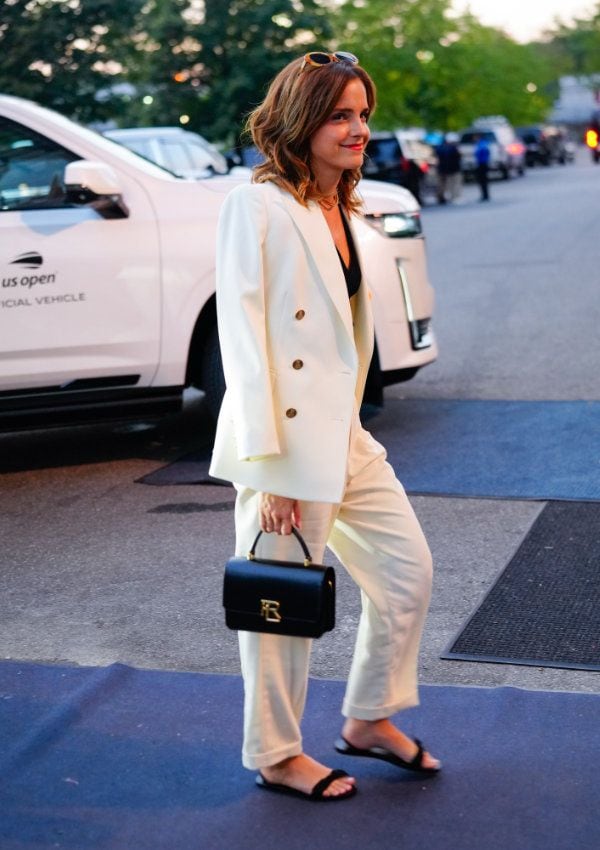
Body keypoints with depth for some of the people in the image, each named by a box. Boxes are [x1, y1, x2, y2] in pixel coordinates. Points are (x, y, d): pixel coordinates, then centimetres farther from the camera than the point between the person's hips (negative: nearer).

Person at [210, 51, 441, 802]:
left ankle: (369, 719, 32)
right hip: (286, 441, -9)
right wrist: (266, 463, -20)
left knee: (408, 570, 15)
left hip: (343, 436, 9)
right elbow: (239, 332, -16)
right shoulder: (257, 206, -12)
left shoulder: (340, 211, 14)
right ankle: (275, 756, 23)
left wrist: (344, 424, 14)